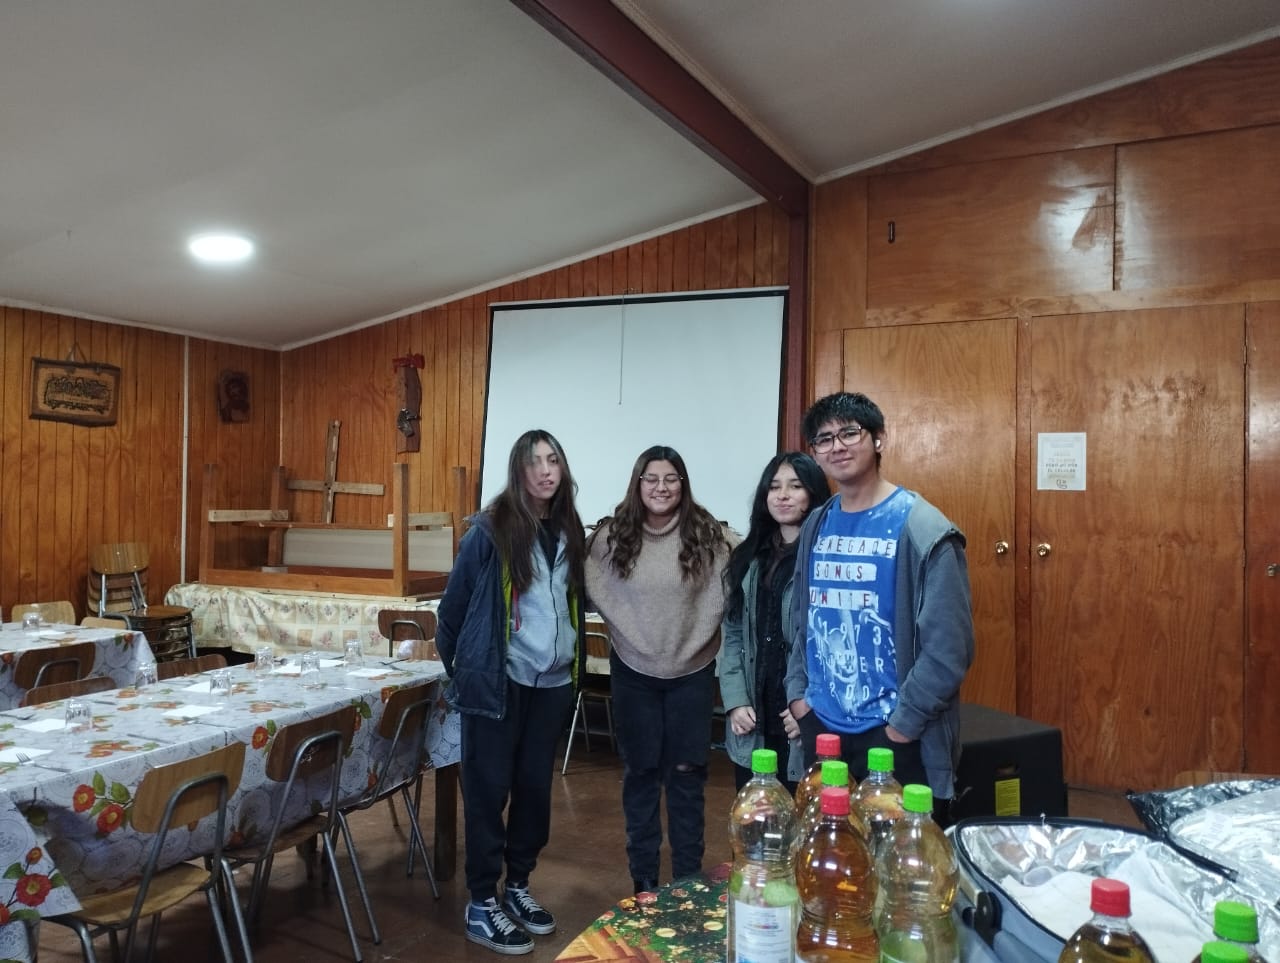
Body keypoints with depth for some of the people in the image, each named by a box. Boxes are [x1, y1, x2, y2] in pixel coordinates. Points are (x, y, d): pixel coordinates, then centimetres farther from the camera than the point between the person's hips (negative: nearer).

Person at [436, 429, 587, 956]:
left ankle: (518, 885, 31)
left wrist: (572, 663, 15)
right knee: (489, 788, 5)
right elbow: (455, 600, -3)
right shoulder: (490, 528, -11)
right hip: (499, 679, -5)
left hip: (554, 682, 5)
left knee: (535, 785, 14)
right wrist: (456, 665, 5)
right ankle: (481, 902, 19)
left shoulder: (570, 530, 4)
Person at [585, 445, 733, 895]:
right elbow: (597, 592, 1)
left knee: (686, 773, 10)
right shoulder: (611, 536, -7)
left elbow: (722, 596, -6)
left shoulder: (706, 534, -10)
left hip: (692, 671, -1)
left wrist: (696, 636, -8)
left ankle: (688, 880, 26)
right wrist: (629, 631, -1)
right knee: (640, 772, 12)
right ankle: (643, 878, 29)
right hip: (634, 671, 1)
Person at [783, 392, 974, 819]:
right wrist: (797, 691, 6)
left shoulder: (922, 529, -13)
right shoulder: (816, 526, 6)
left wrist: (904, 723, -14)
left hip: (895, 736, -6)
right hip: (819, 725, 6)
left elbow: (949, 648, -15)